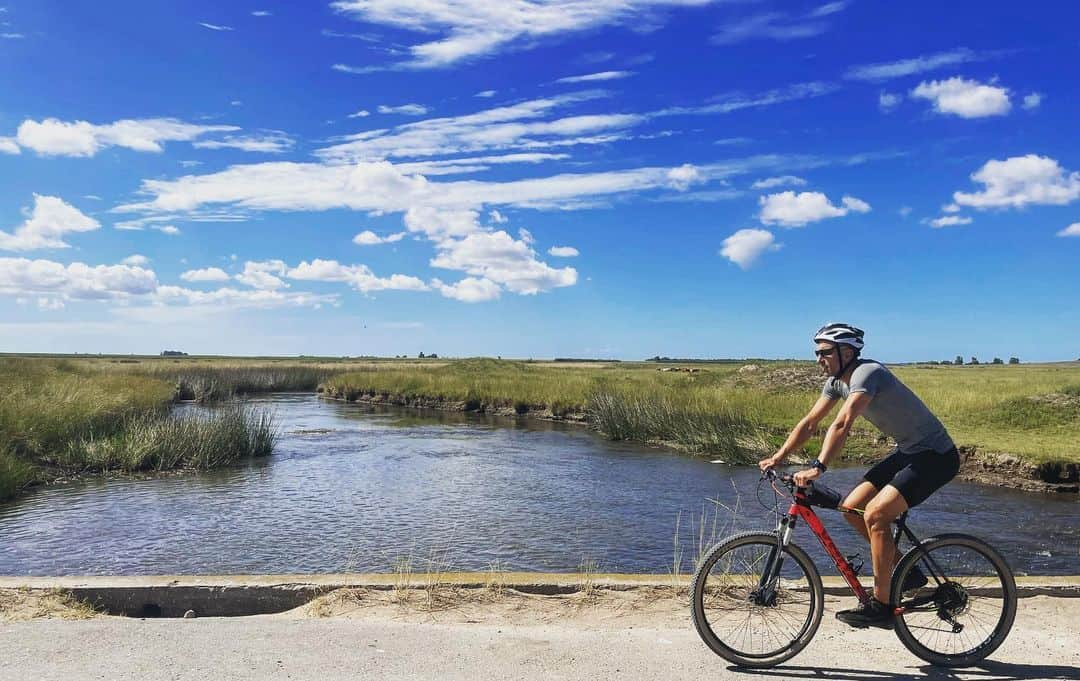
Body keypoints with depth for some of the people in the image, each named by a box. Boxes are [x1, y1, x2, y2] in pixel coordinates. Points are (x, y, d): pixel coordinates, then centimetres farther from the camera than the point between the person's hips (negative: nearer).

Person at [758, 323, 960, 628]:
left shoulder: (866, 373, -25)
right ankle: (906, 572, 19)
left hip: (935, 456, -9)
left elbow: (842, 425, -37)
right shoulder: (837, 381, 3)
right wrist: (777, 458, -4)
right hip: (906, 451, 9)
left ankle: (881, 606, -9)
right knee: (851, 508, 3)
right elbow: (809, 423, 4)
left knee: (875, 514, -20)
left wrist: (817, 468, -44)